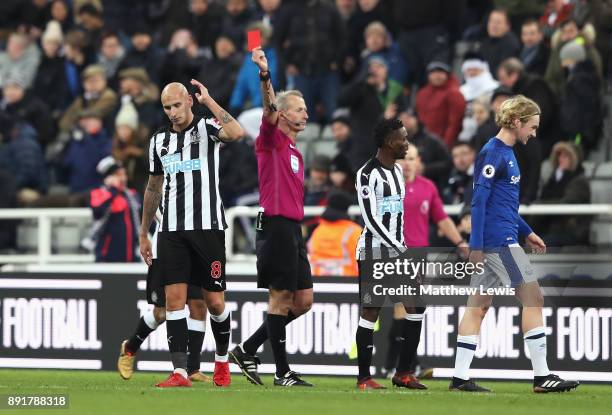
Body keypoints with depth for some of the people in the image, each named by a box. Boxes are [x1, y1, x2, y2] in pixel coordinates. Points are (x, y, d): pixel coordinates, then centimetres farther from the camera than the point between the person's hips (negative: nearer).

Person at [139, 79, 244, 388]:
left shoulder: (206, 128, -1)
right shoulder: (159, 140, 14)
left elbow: (236, 133, -25)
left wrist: (208, 100, -19)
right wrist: (143, 234, 23)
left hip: (207, 227, -4)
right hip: (172, 231, 4)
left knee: (214, 301, 1)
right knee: (174, 299, -7)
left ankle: (222, 360, 24)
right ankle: (179, 372, -8)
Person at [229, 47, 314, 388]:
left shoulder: (295, 153, 21)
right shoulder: (271, 140, -3)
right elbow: (270, 108, -23)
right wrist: (264, 75, -39)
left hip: (292, 228, 9)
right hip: (276, 225, -9)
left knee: (303, 300, 8)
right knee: (281, 297, -5)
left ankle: (247, 350, 14)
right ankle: (283, 372, -2)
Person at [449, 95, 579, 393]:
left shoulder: (506, 153, 18)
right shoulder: (493, 153, -12)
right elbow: (479, 200, -17)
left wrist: (527, 233, 25)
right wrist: (476, 245, -20)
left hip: (503, 240, 10)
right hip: (499, 242, -10)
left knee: (479, 306, 7)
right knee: (533, 298, -7)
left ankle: (460, 377, 6)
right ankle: (542, 377, -6)